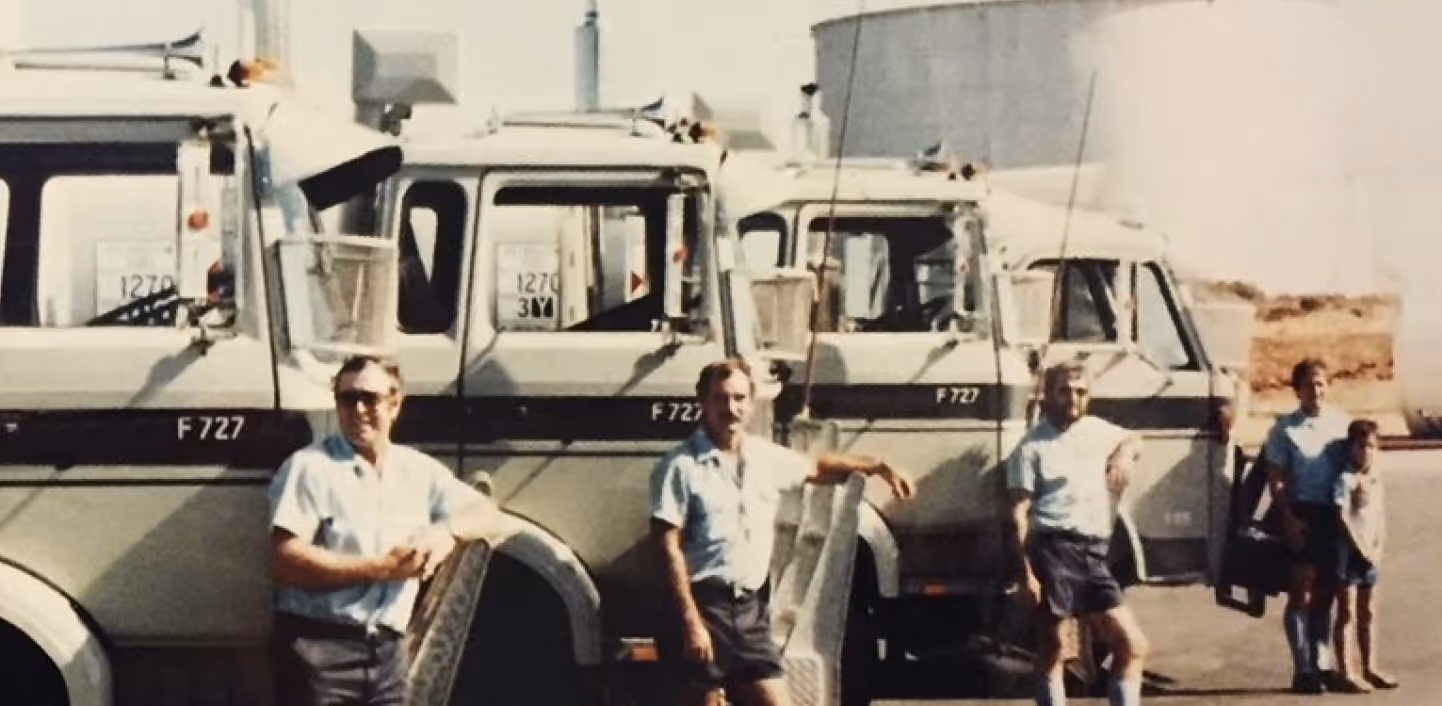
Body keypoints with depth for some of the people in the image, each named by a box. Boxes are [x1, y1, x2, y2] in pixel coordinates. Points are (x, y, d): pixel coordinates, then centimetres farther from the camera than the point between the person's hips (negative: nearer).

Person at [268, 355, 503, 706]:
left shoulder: (419, 470, 12)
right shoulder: (310, 466, -5)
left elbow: (485, 511, 17)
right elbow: (287, 561, -14)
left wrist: (446, 531, -7)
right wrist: (382, 568, -16)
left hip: (386, 651, 6)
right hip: (318, 648, -6)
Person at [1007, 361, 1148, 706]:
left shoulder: (1097, 430, 15)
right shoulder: (1032, 447, -2)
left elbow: (1131, 439, 38)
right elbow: (1019, 515, -7)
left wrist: (1125, 454, 12)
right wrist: (1026, 571, -16)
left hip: (1093, 552, 6)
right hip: (1054, 550, -6)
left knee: (1133, 645, 4)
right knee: (1051, 651, 1)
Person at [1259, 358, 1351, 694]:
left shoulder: (1343, 423, 8)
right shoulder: (1285, 428, -1)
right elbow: (1275, 479, -3)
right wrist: (1287, 518, -14)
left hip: (1335, 515, 4)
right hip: (1302, 515, -4)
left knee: (1325, 594, 9)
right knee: (1300, 594, -5)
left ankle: (1320, 665, 16)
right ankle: (1303, 669, -3)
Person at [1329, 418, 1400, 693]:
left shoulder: (1376, 477, 9)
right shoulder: (1346, 479, -12)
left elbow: (1381, 514, 11)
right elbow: (1343, 518, -18)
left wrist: (1378, 547, -1)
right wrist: (1362, 548, -17)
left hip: (1371, 553, 7)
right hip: (1349, 552, -7)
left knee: (1368, 614, 14)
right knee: (1346, 613, -3)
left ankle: (1369, 668, 22)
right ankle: (1345, 673, 0)